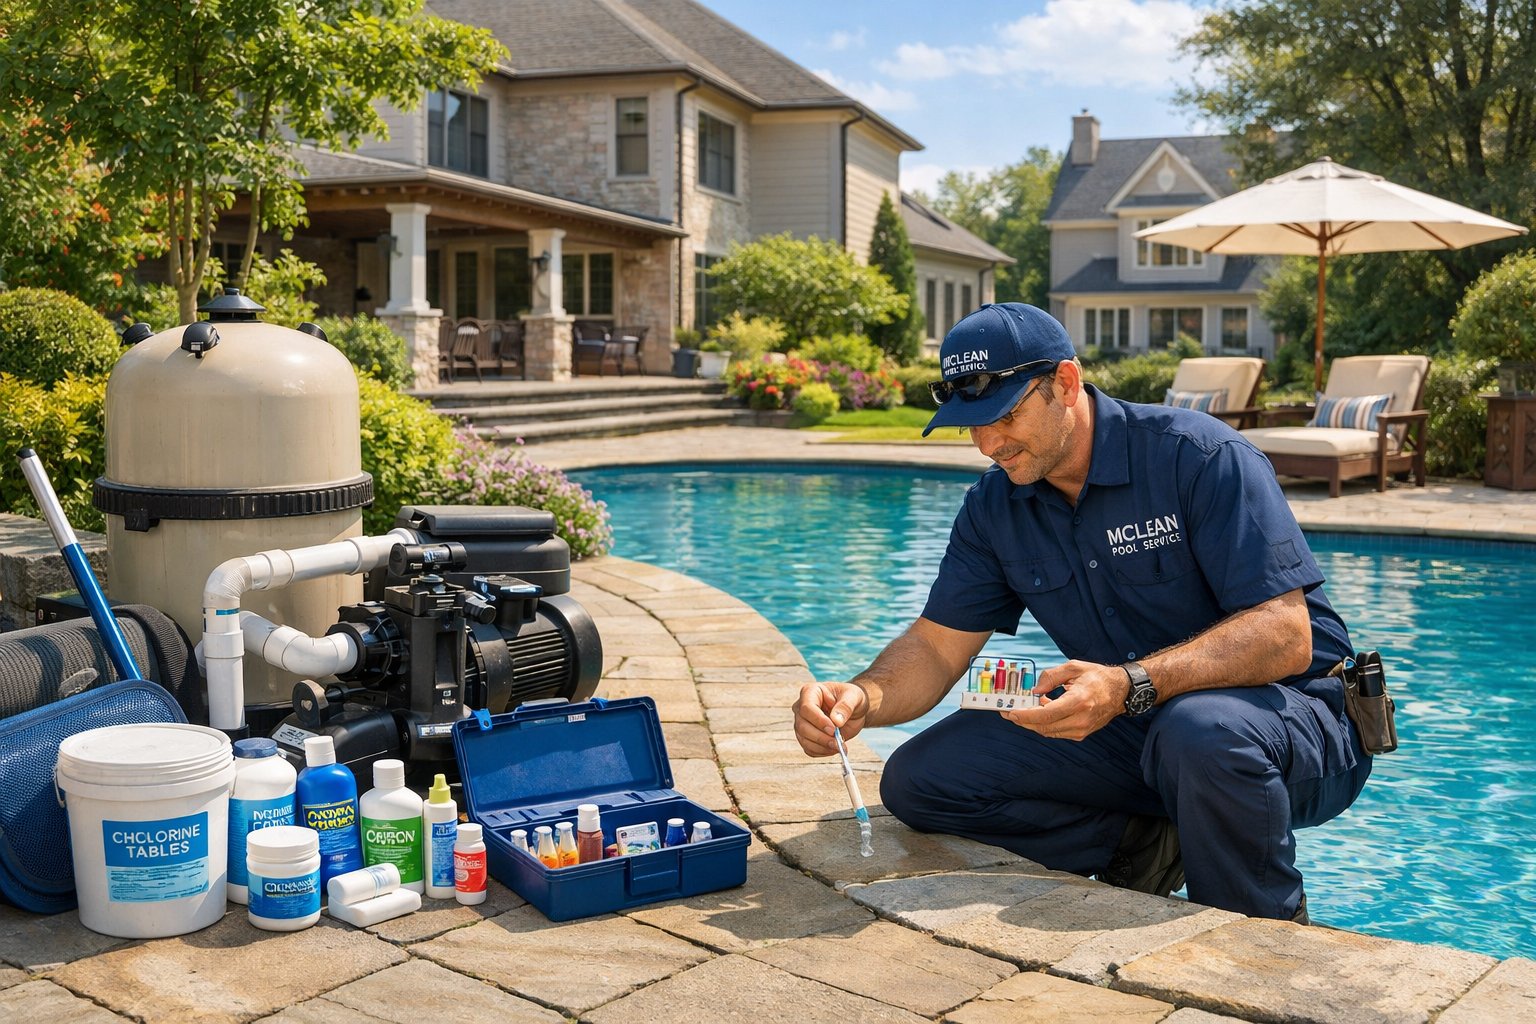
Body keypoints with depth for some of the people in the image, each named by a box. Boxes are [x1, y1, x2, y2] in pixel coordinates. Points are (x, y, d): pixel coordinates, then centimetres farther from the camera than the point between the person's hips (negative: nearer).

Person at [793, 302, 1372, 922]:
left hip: (1287, 713, -5)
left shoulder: (1201, 457, -19)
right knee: (918, 779, -8)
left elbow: (1286, 637, -25)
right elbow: (936, 646, 0)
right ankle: (1149, 845, -4)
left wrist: (1131, 685, -40)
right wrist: (862, 698, -23)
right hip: (1132, 730, 5)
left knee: (1201, 729, -41)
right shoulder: (993, 508, 0)